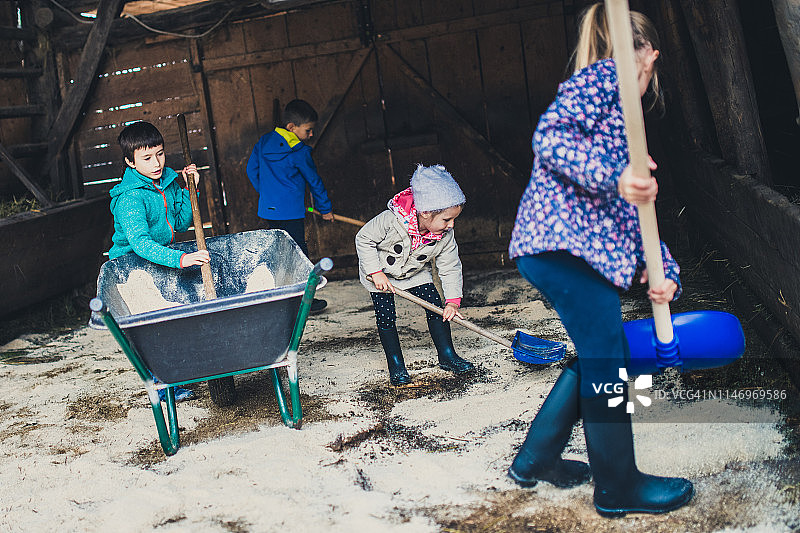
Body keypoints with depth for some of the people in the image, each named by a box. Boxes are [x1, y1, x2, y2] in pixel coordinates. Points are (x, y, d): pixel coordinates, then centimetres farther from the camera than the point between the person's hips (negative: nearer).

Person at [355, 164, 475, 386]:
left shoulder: (445, 236, -23)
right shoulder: (392, 219, -37)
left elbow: (450, 268, -13)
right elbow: (364, 239, -24)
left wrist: (452, 300, -22)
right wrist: (376, 272, -26)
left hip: (415, 273, 4)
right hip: (379, 272, -3)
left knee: (436, 306, -6)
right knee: (386, 316, -8)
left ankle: (447, 355, 8)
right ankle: (396, 365, 7)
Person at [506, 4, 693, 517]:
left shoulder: (626, 118, 28)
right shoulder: (603, 75, 0)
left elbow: (637, 213, 22)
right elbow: (549, 137, -18)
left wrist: (665, 273, 9)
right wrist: (615, 177, -28)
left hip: (587, 246, 10)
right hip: (563, 239, -10)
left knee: (600, 356, 16)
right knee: (608, 363, -2)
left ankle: (536, 459, 27)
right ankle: (618, 486, 12)